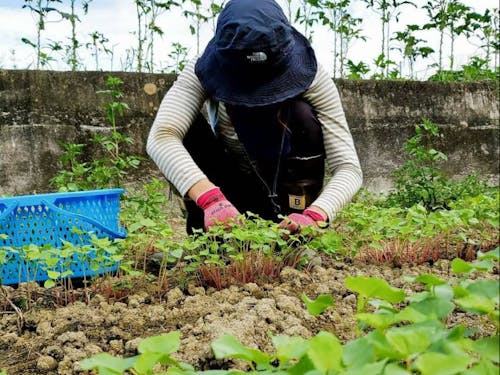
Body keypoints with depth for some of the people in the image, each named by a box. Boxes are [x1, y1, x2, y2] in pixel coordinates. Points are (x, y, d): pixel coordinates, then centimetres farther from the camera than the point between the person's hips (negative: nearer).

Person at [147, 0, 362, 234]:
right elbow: (161, 137, -41)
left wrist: (315, 216, -48)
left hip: (288, 181, 0)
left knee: (302, 115, -28)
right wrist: (210, 198, -57)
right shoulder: (202, 72, -25)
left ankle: (298, 226, -18)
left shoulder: (311, 77, -24)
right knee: (188, 131, -27)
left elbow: (348, 167, -28)